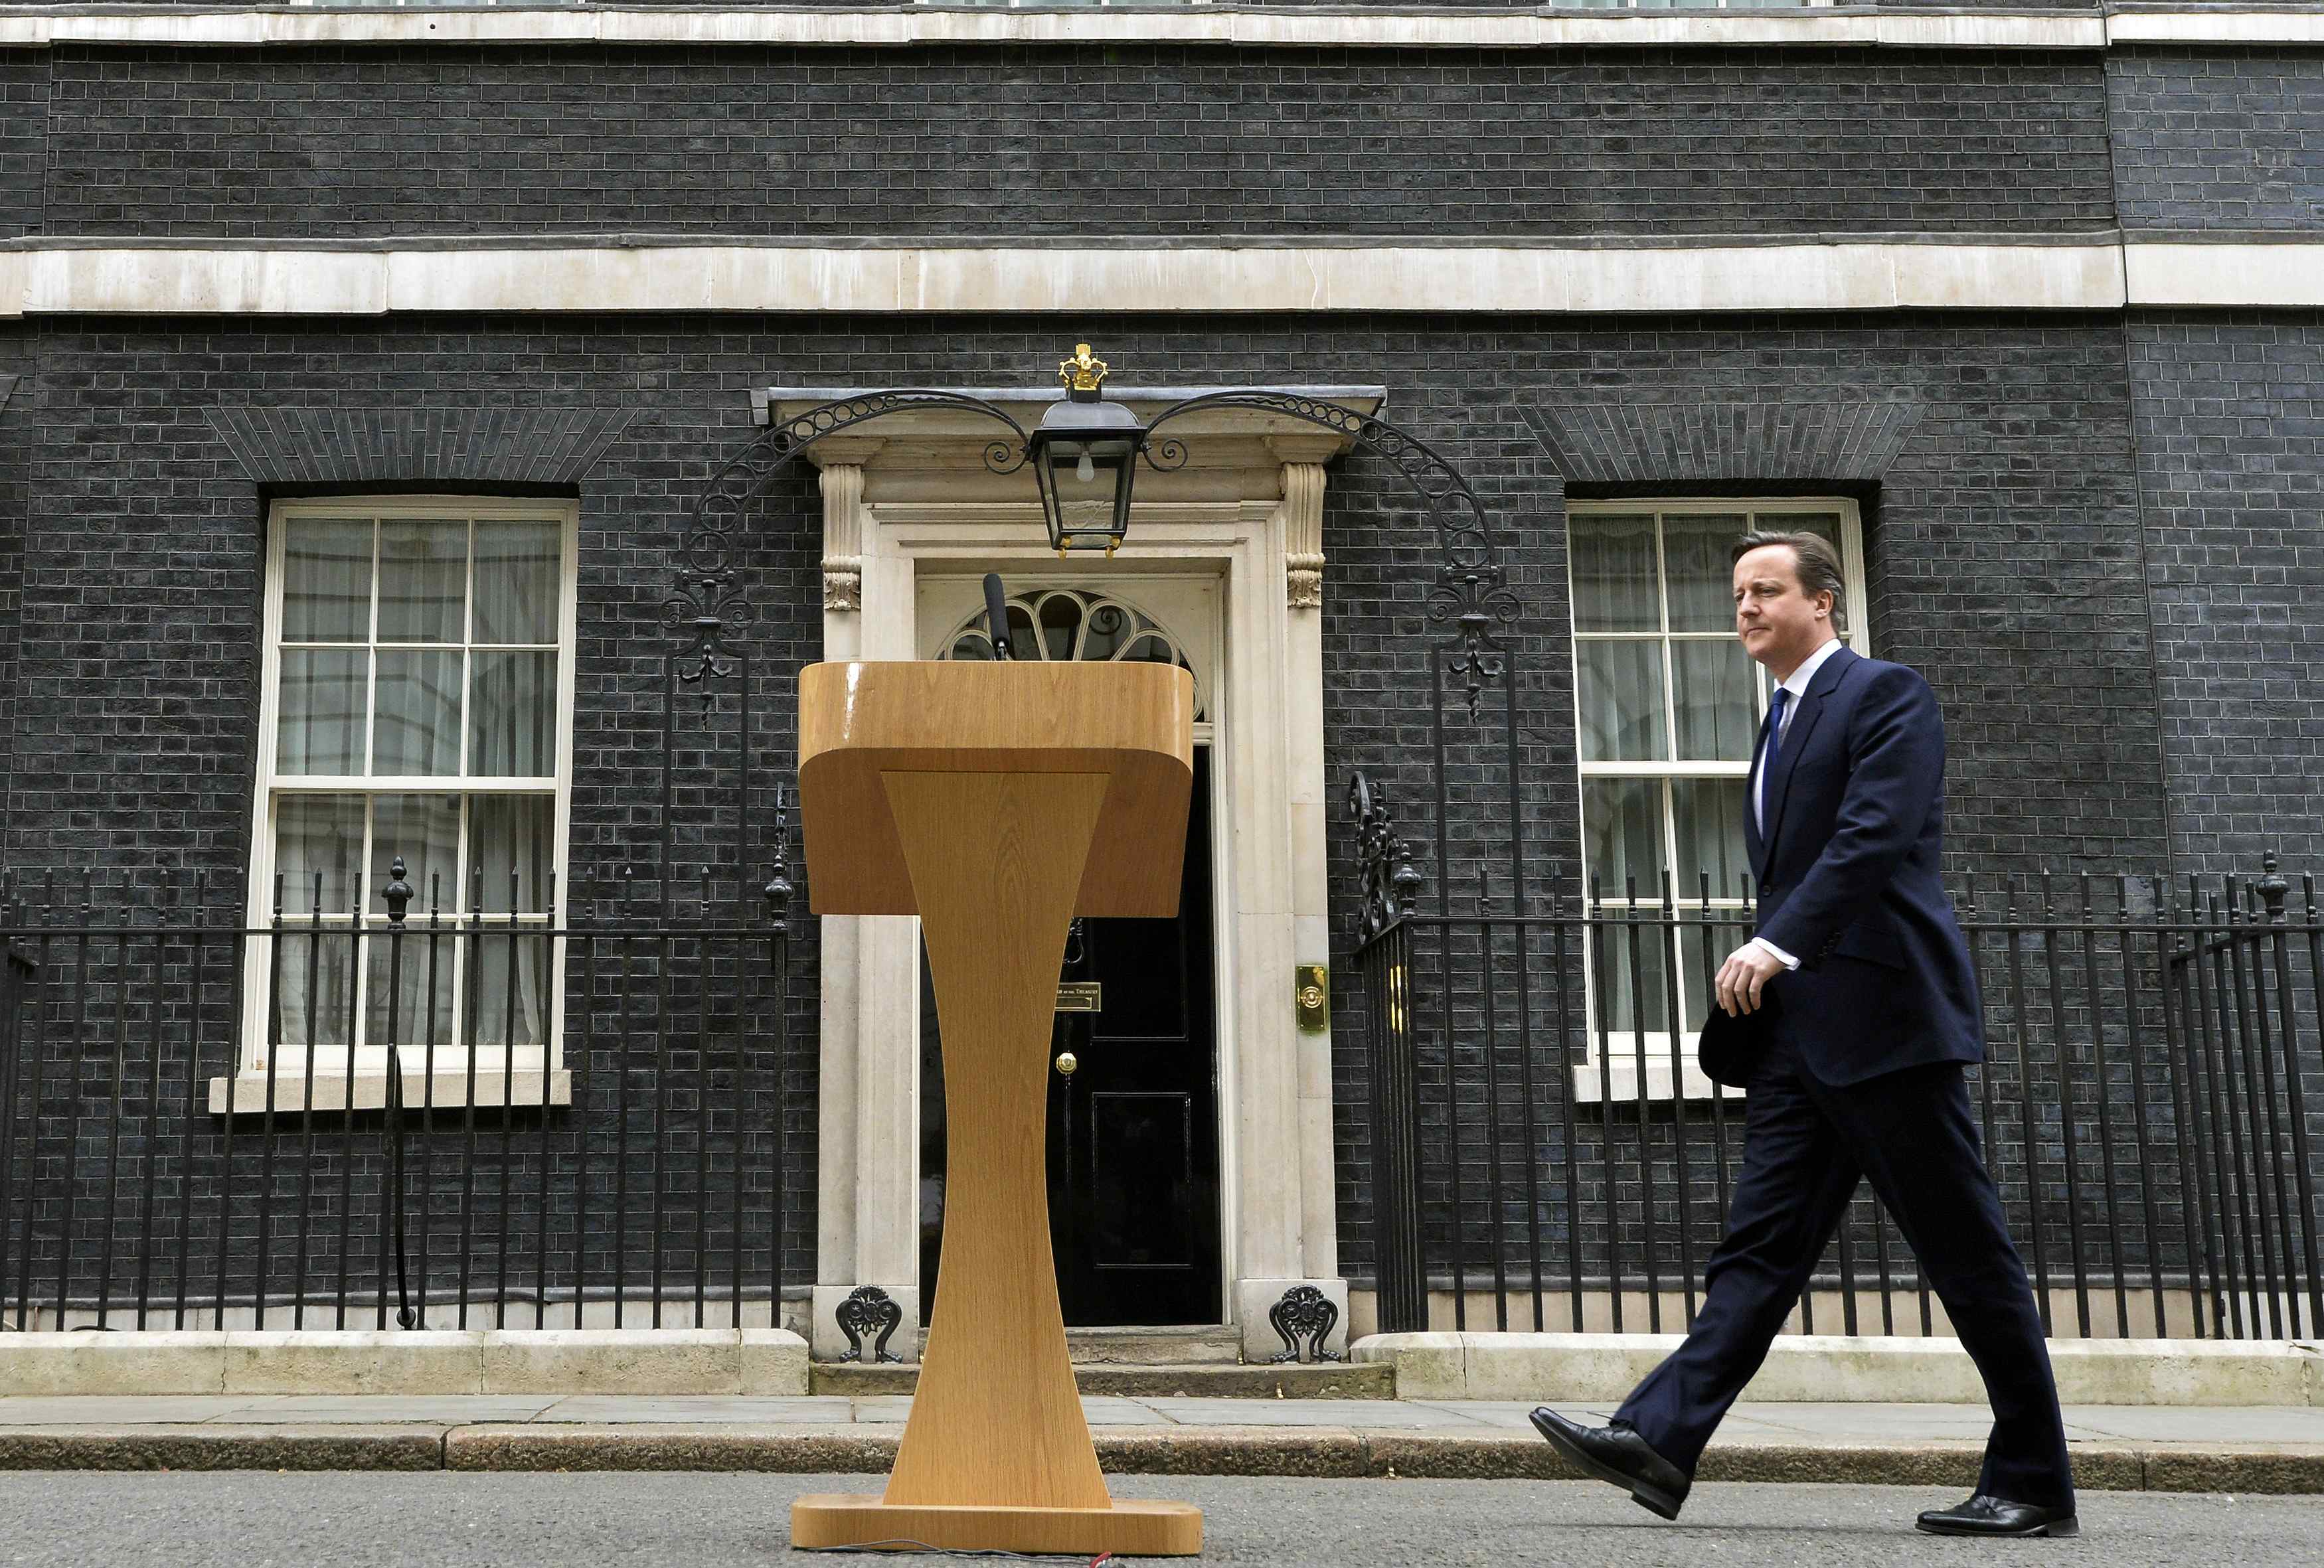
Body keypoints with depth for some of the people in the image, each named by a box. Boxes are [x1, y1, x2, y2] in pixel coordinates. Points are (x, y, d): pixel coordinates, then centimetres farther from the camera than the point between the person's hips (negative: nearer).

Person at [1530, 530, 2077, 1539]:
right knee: (1760, 1247, -1)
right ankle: (1658, 1440, -11)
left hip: (1884, 1017, -8)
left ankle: (2035, 1486, 8)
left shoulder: (1885, 694, -4)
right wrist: (1742, 1029, 18)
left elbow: (1876, 834, -19)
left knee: (1968, 1258, -1)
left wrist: (1776, 944, -27)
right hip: (1800, 1033, 8)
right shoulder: (1783, 726, 23)